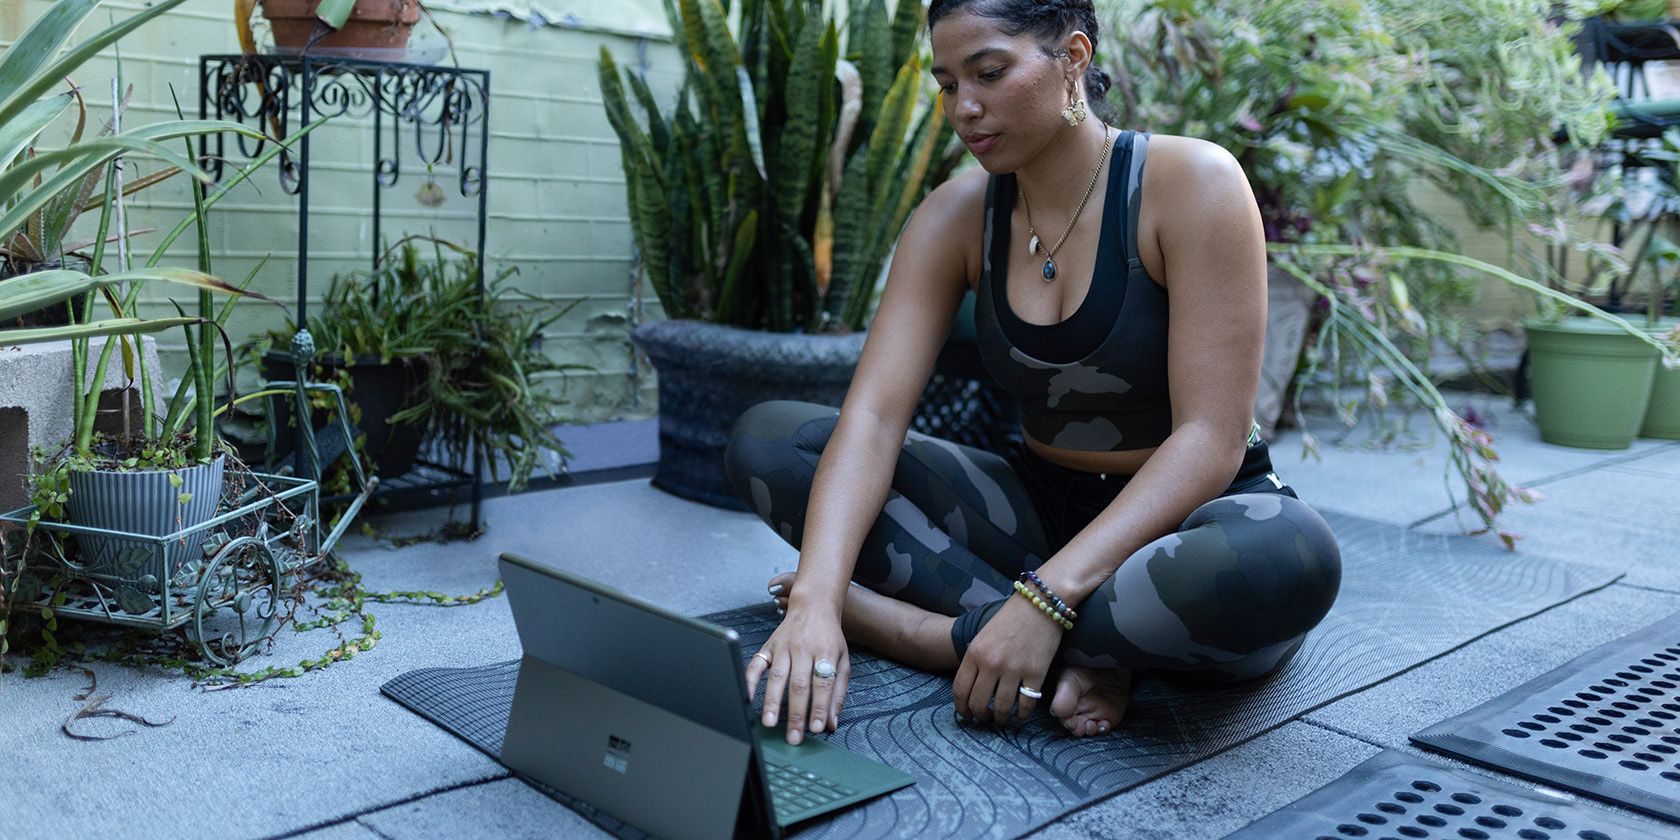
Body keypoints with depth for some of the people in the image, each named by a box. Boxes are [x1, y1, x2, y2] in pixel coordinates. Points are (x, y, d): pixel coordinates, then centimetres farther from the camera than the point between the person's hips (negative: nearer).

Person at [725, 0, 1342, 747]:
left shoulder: (1190, 183, -17)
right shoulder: (956, 217, -4)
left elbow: (1212, 438, -23)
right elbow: (873, 417, -16)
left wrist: (1046, 600, -33)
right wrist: (815, 599, -33)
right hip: (1041, 509, 4)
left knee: (1290, 559, -41)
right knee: (766, 440, -10)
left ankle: (936, 632, -22)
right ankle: (1075, 651, -21)